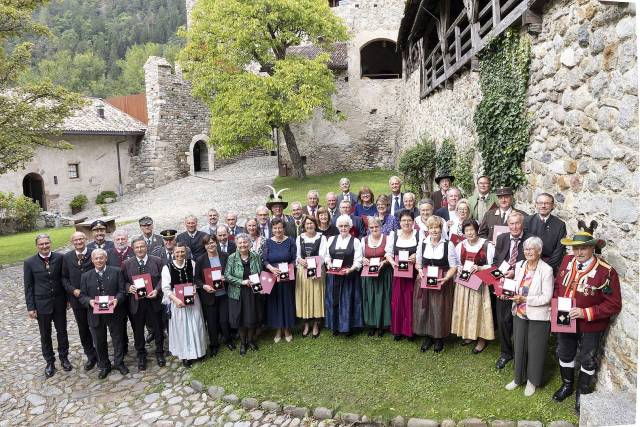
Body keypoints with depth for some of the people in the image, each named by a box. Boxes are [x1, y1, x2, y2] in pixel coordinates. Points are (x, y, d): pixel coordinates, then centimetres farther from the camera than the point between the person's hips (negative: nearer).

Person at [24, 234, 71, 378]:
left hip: (59, 302, 1)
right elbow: (28, 287, -4)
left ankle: (64, 358, 32)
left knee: (62, 332, 13)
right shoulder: (29, 262, -8)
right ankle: (50, 362, 29)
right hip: (42, 304, -1)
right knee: (45, 335, 13)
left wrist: (67, 298, 3)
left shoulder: (59, 258, -6)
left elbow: (64, 279, 2)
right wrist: (30, 307, -5)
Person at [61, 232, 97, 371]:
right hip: (77, 299, 3)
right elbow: (64, 278, 5)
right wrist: (73, 290, -10)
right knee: (83, 330, 14)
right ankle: (91, 356, 31)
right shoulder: (67, 257, 0)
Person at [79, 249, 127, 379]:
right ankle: (103, 366, 32)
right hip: (95, 315, 2)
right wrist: (89, 301, -19)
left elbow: (122, 290, -4)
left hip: (114, 313, -1)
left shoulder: (116, 271, -2)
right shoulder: (85, 276, 3)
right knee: (99, 342, 14)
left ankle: (119, 363, 31)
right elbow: (82, 295, 2)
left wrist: (117, 299, -23)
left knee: (118, 339, 11)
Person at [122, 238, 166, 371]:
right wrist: (129, 287, -16)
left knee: (158, 329, 12)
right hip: (136, 302, 1)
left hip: (154, 301, 0)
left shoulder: (157, 261, -2)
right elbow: (124, 281, 4)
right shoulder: (127, 264, 0)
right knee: (138, 331, 12)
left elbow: (162, 278, -2)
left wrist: (157, 290, -16)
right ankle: (141, 355, 31)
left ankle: (159, 353, 32)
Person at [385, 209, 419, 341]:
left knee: (411, 300, 1)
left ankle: (410, 329, 16)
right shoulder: (393, 235, 7)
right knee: (397, 301, 5)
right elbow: (388, 252, 6)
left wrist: (417, 257, -18)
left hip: (413, 273, -2)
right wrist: (392, 262, -11)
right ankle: (398, 329, 17)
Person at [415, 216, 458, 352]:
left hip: (442, 283, -3)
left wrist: (446, 278, -19)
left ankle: (439, 339, 22)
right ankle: (427, 337, 23)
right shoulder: (422, 242, 3)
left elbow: (453, 267, -4)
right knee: (423, 309, 5)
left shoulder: (448, 244, -7)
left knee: (440, 310, 2)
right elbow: (418, 262, 12)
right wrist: (420, 270, -9)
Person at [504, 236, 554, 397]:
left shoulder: (546, 270, -16)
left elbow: (546, 297, -17)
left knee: (535, 349, 10)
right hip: (520, 313, 5)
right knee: (519, 346, 15)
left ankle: (532, 381, 29)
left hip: (538, 316, -5)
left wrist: (524, 299, -23)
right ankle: (518, 377, 34)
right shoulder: (519, 265, 2)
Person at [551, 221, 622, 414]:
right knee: (565, 354, 22)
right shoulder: (567, 261, -10)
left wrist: (586, 313, -27)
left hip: (591, 326, -4)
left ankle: (582, 393, 41)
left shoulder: (606, 272, -24)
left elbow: (614, 305, -19)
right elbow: (558, 285, 6)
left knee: (588, 360, 18)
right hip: (565, 320, 4)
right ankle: (567, 385, 48)